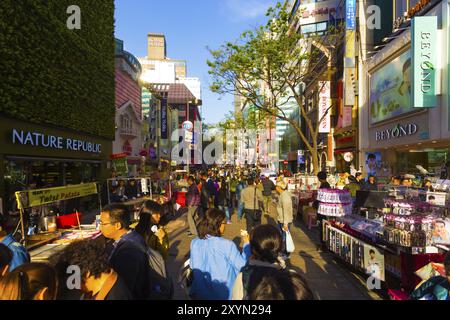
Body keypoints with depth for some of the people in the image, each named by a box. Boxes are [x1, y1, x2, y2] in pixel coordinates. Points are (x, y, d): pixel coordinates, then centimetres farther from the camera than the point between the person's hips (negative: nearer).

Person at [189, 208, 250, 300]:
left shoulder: (194, 243, -10)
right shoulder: (227, 245, -22)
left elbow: (192, 265, 5)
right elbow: (242, 266, -11)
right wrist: (246, 244, -2)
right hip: (224, 295, -4)